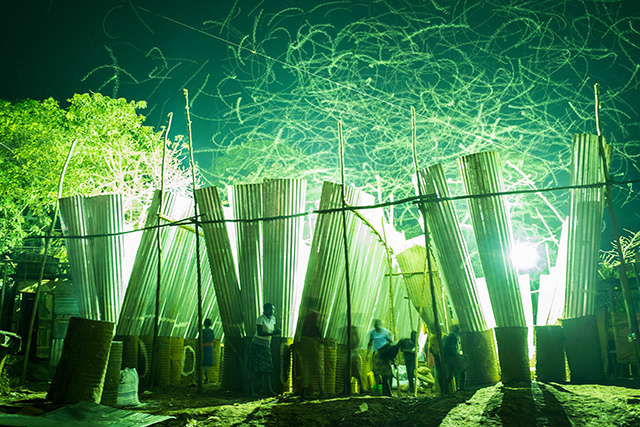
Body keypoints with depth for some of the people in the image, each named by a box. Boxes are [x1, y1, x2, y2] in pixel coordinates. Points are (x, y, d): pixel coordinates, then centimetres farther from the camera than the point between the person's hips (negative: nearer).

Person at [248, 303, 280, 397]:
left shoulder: (273, 318, 9)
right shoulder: (260, 319, -14)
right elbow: (260, 332, -23)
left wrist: (276, 332, -8)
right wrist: (272, 333, -29)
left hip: (266, 346, 7)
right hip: (257, 345, -7)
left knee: (268, 367, 4)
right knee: (255, 368, -5)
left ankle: (269, 390, 6)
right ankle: (252, 390, 0)